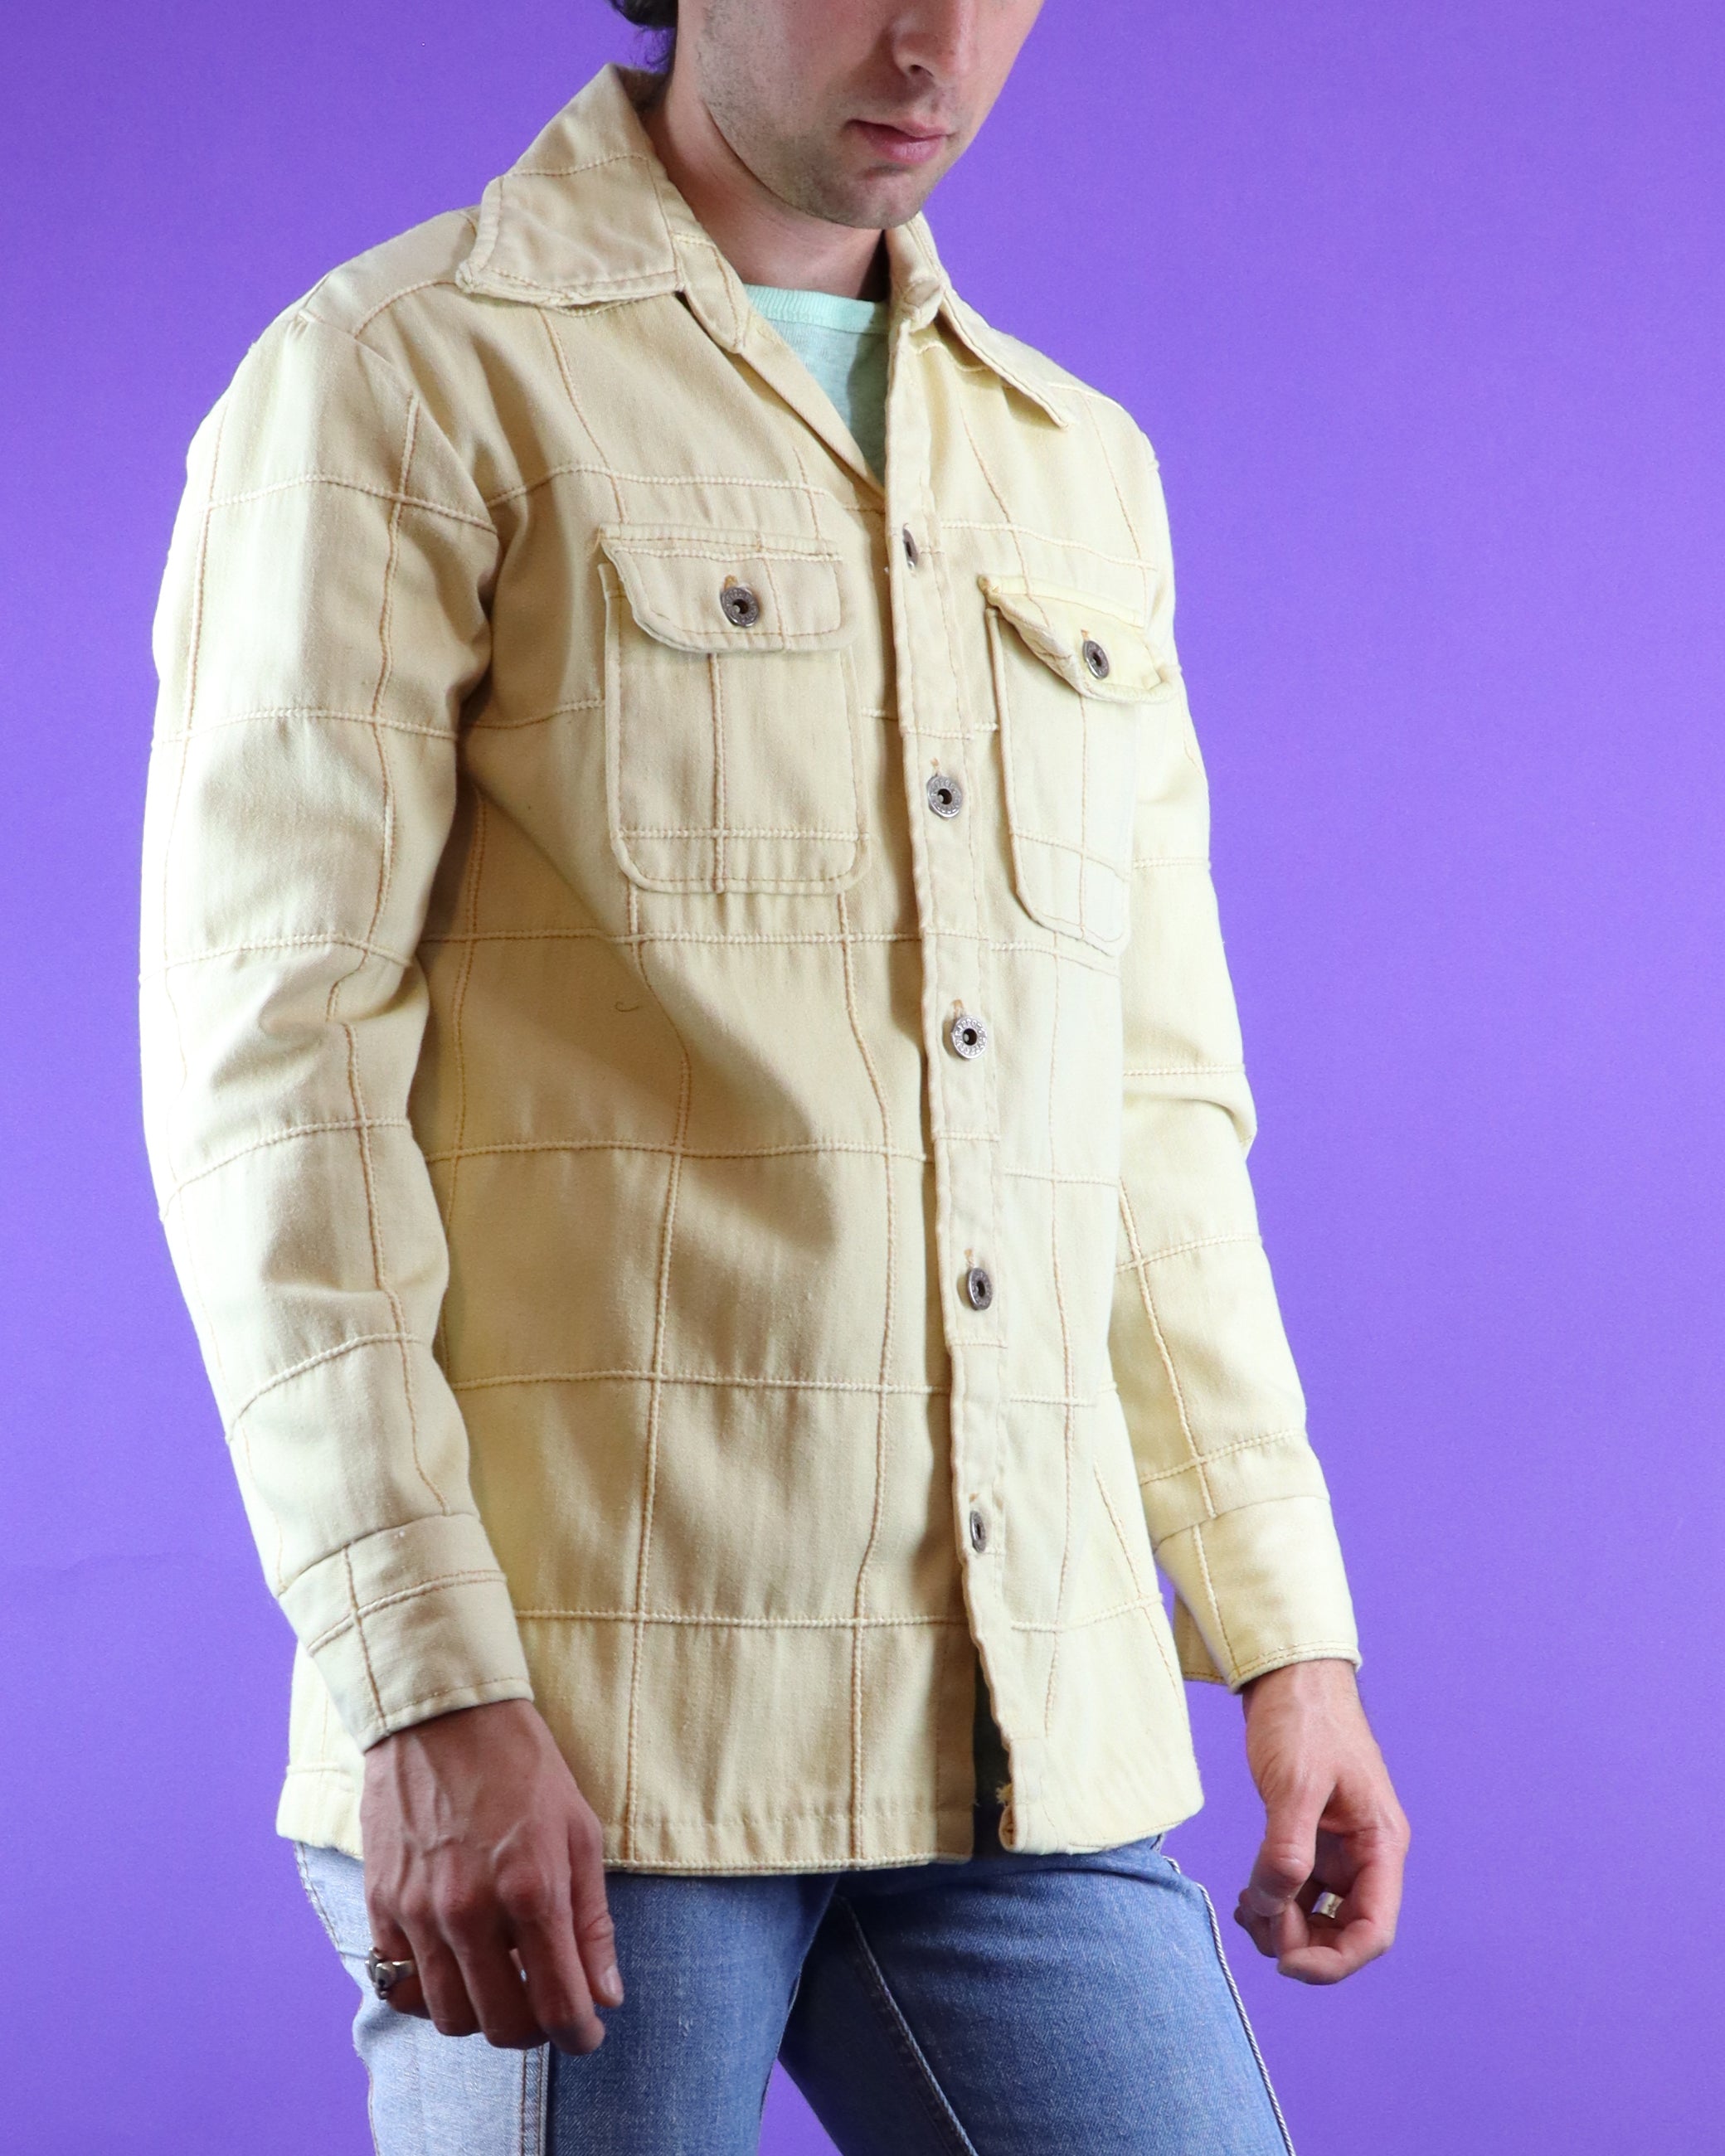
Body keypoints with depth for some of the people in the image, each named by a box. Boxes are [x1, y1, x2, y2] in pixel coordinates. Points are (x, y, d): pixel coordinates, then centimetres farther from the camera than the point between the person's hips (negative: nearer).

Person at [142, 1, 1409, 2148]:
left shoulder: (1076, 467, 18)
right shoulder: (404, 379, -1)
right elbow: (267, 1055, -9)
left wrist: (1286, 1638, 13)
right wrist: (420, 1678, -17)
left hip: (1026, 1734, 5)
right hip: (571, 1722, -5)